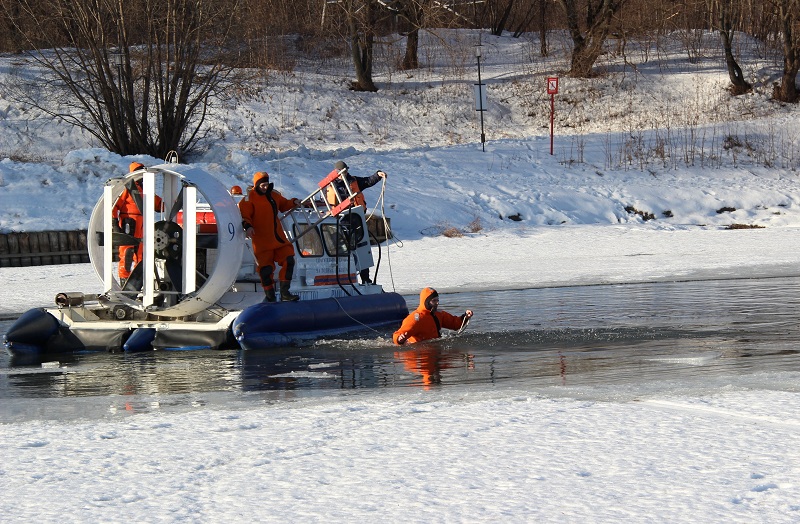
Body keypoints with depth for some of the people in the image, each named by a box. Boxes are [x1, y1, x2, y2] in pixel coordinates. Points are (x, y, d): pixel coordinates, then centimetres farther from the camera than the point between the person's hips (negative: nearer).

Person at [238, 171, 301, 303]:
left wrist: (293, 202, 13)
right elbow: (244, 215, -11)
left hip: (278, 237, 6)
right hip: (262, 240, -6)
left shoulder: (273, 195, 13)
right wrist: (247, 226, -29)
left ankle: (285, 293, 7)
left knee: (289, 261, 0)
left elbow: (283, 205, 30)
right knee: (266, 268, -5)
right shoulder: (250, 198, -6)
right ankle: (270, 296, 9)